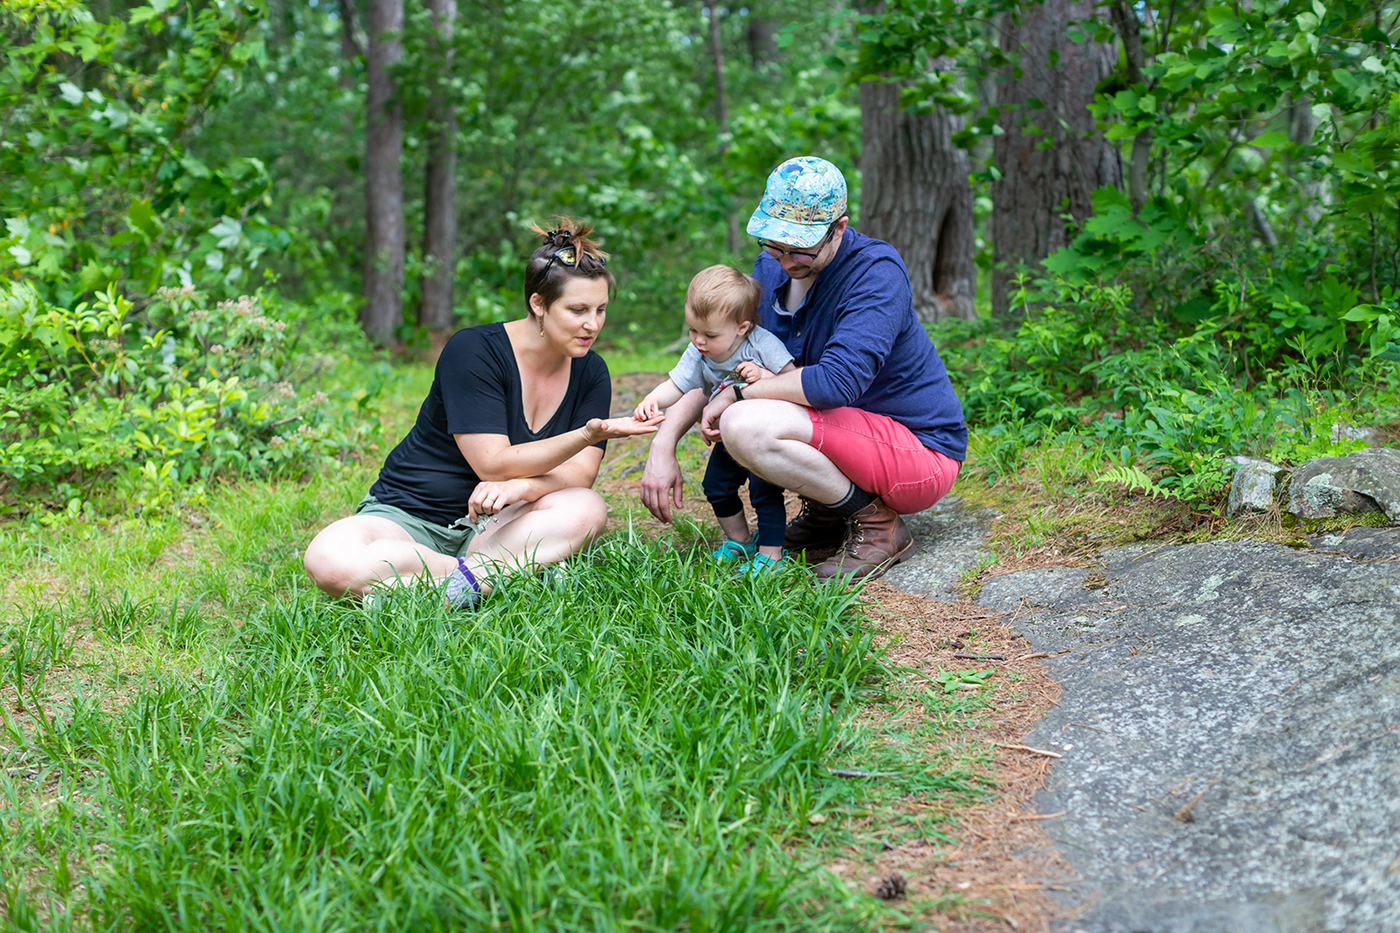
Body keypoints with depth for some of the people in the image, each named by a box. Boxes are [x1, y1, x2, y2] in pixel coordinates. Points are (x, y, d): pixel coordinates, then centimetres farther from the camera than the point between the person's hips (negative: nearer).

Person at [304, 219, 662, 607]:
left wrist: (517, 487, -31)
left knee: (587, 509, -28)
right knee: (330, 561, -34)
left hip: (489, 523, 3)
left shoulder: (590, 372, 1)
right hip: (408, 514, -3)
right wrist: (589, 433, -32)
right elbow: (495, 464, -21)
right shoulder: (473, 350, -15)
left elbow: (579, 473, -9)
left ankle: (472, 573, -36)